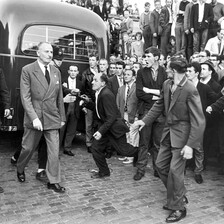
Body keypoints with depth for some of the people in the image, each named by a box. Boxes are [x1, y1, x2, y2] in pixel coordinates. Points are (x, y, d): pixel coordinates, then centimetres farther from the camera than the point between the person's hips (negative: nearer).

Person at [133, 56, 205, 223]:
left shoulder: (190, 90, -22)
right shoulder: (167, 84, 0)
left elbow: (198, 121, -21)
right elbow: (159, 105, 15)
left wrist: (190, 145, -25)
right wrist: (145, 120, 8)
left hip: (182, 134, -8)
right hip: (169, 131, 8)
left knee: (175, 170, -3)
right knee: (161, 165, 14)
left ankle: (179, 208, 19)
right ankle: (178, 196, 35)